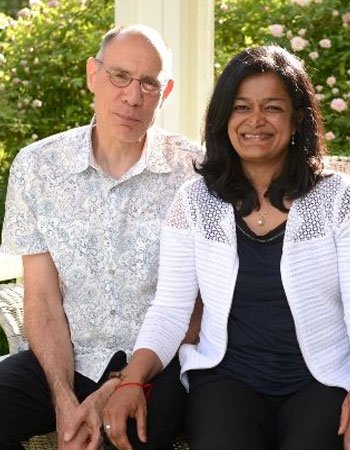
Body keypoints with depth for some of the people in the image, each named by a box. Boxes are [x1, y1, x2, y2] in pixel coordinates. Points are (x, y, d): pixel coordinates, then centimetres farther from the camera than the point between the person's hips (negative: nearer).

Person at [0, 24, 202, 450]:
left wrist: (122, 387, -16)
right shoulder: (36, 166, 1)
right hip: (66, 358, 3)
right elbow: (42, 296, 0)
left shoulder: (195, 171, -5)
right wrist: (64, 400, -14)